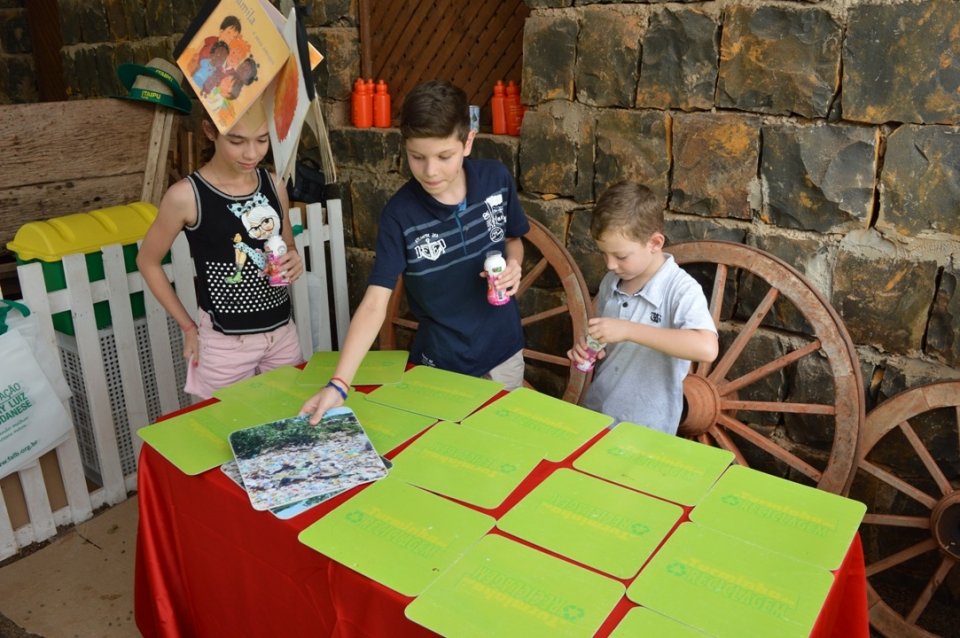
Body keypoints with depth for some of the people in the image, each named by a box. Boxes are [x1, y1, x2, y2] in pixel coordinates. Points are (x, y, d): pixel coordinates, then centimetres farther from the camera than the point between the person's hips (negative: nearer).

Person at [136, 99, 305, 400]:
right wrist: (189, 327, -1)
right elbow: (148, 261, -1)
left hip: (283, 332, 4)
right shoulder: (186, 196, -14)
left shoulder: (274, 185, -1)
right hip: (225, 342, -4)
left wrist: (295, 262, -8)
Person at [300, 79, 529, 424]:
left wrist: (513, 266, -15)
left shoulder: (496, 178, -11)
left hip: (503, 350, 3)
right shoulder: (399, 214, -20)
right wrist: (338, 383, -32)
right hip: (441, 363, -3)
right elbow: (374, 303, -22)